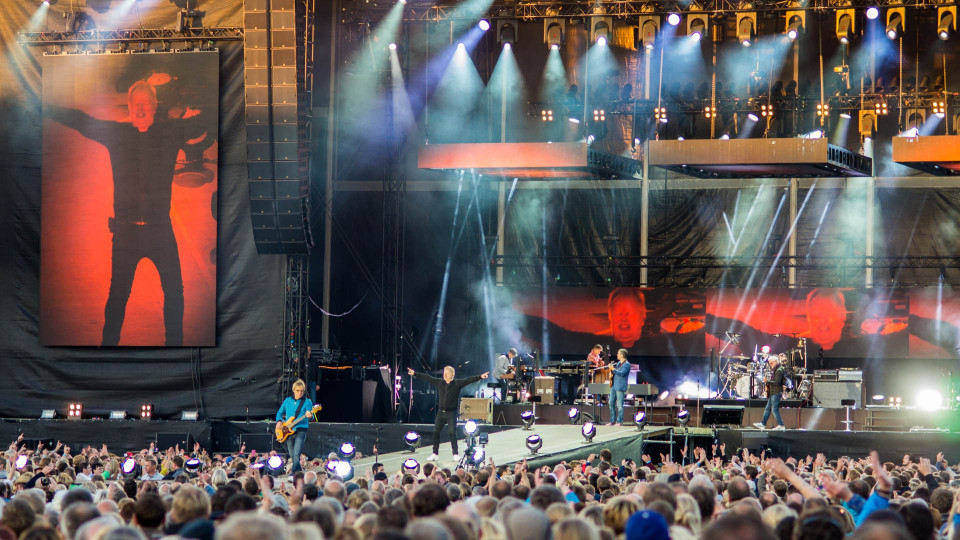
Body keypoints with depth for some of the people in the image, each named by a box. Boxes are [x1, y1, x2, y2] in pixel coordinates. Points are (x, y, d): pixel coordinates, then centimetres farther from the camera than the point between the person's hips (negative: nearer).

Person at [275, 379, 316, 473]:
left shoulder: (307, 402, 0)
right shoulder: (287, 401, 11)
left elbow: (311, 417, -8)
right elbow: (280, 412, 21)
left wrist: (309, 416, -32)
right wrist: (279, 421, 2)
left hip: (300, 431, -5)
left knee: (296, 456, -19)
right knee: (292, 456, 10)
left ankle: (292, 474, -25)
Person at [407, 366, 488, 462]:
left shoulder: (457, 383, -3)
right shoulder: (439, 382, 9)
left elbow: (469, 380, -12)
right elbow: (427, 378, 15)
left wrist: (480, 377, -24)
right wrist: (415, 374, 18)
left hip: (451, 413, -4)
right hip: (441, 412, 4)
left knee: (453, 433, -6)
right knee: (436, 432, 3)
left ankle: (456, 455, 1)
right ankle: (435, 454, 11)